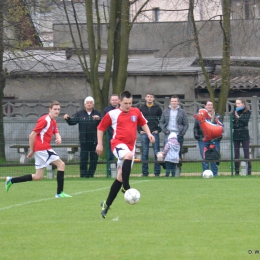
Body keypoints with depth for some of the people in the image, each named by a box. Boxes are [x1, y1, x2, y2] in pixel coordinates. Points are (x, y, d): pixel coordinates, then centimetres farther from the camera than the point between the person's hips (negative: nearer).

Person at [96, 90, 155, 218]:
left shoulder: (136, 112, 10)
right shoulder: (112, 114, 1)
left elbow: (143, 123, 27)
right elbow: (101, 127, 12)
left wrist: (149, 134, 10)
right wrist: (99, 144, 8)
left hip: (130, 145, 5)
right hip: (118, 144, -5)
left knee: (120, 177, 6)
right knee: (128, 155, -39)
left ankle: (107, 204, 17)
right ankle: (126, 187, -34)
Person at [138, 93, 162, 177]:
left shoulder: (157, 108, 4)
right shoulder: (141, 108, 8)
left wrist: (158, 129, -5)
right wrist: (140, 130, -1)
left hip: (155, 133, -1)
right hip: (144, 133, 1)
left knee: (156, 152, -1)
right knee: (144, 152, 2)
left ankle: (157, 171, 2)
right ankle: (145, 172, 5)